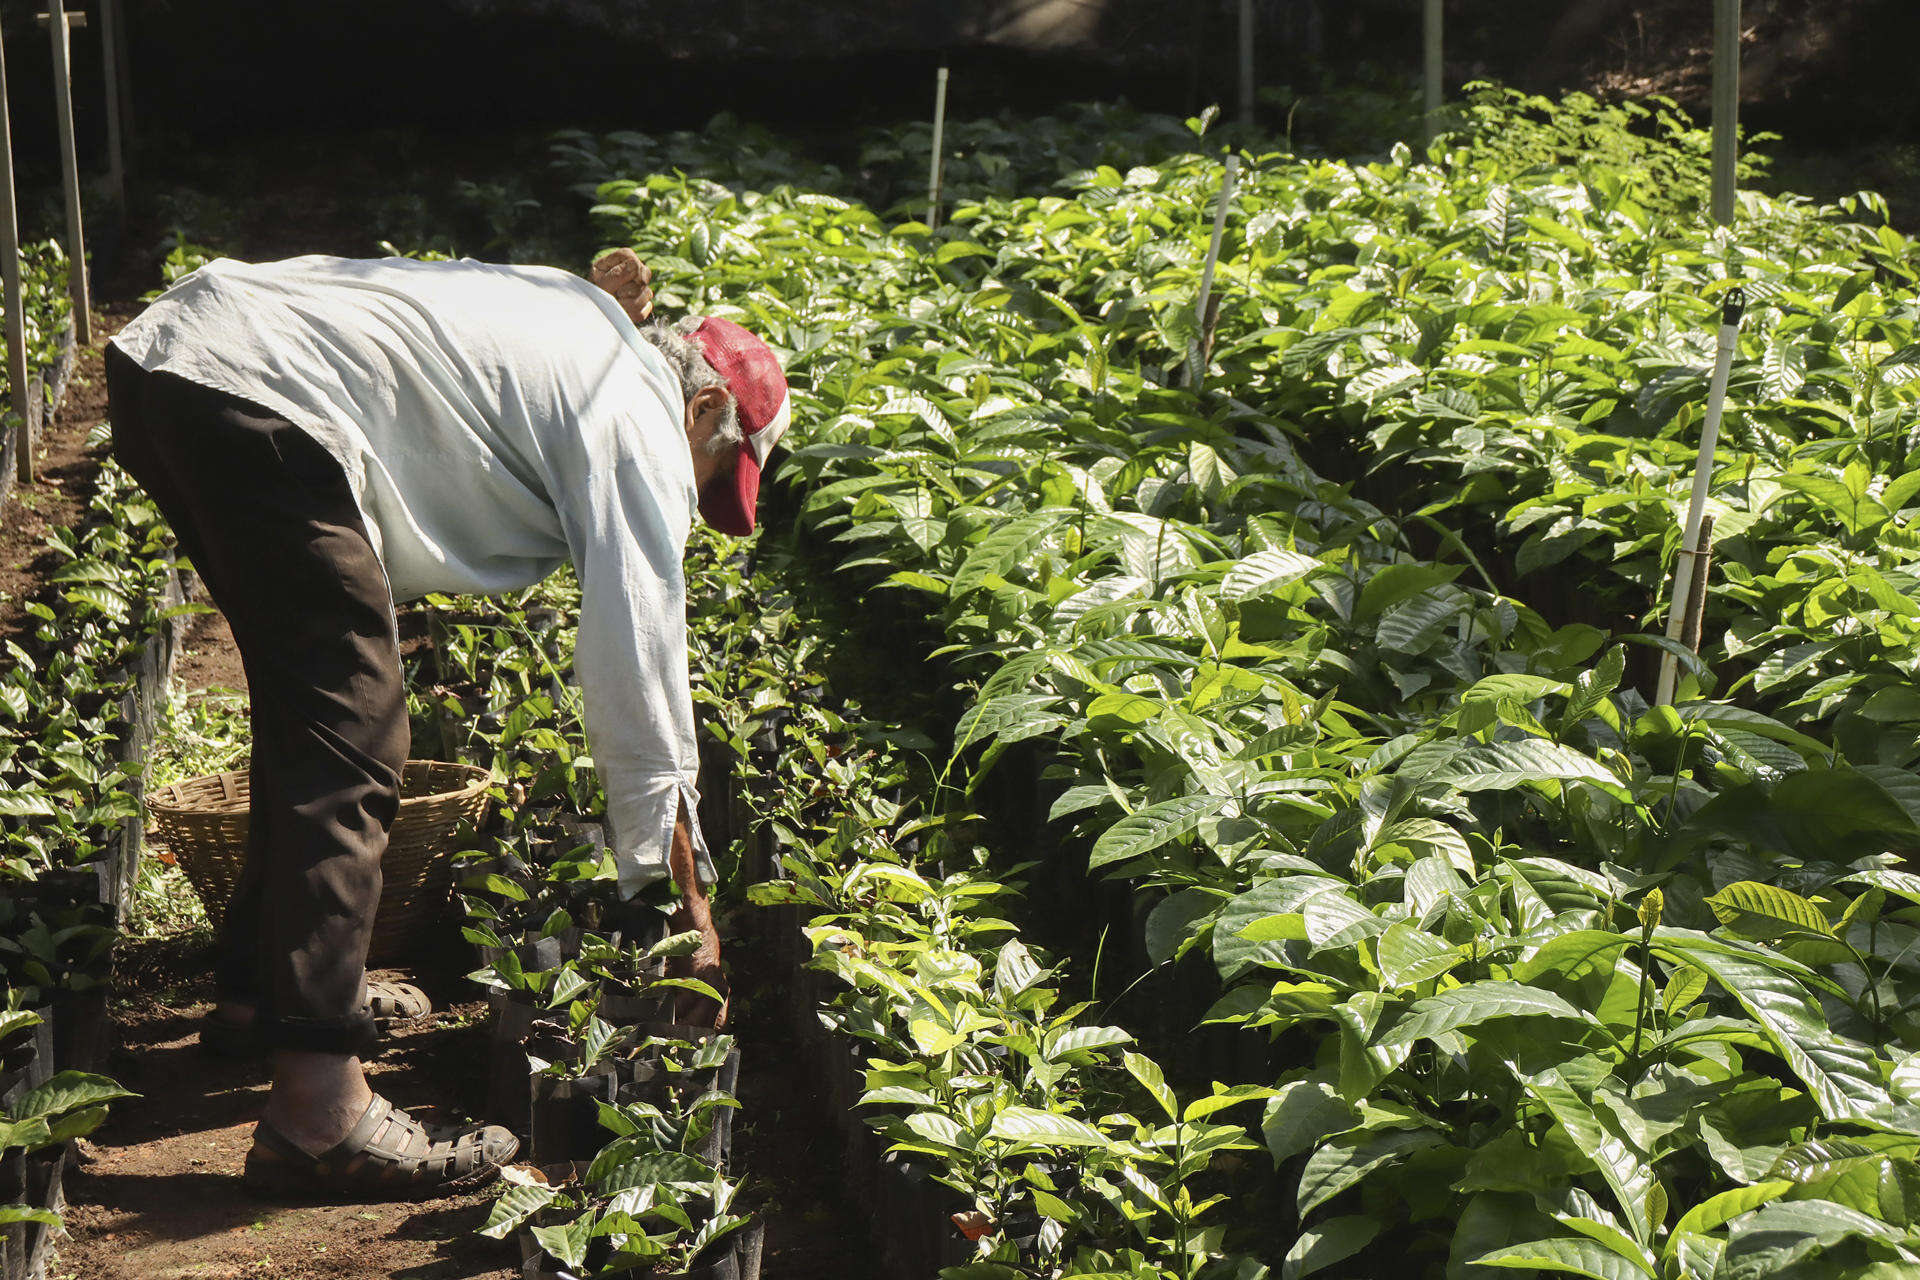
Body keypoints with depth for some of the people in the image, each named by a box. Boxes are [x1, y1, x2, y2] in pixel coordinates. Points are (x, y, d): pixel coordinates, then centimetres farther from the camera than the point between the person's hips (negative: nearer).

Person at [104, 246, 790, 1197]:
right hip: (265, 403, -10)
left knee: (312, 710, 22)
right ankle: (317, 1105, -16)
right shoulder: (642, 424, 0)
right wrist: (689, 912, 3)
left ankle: (264, 986, 33)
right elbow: (639, 675, -3)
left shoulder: (573, 317, 25)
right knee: (349, 747, -10)